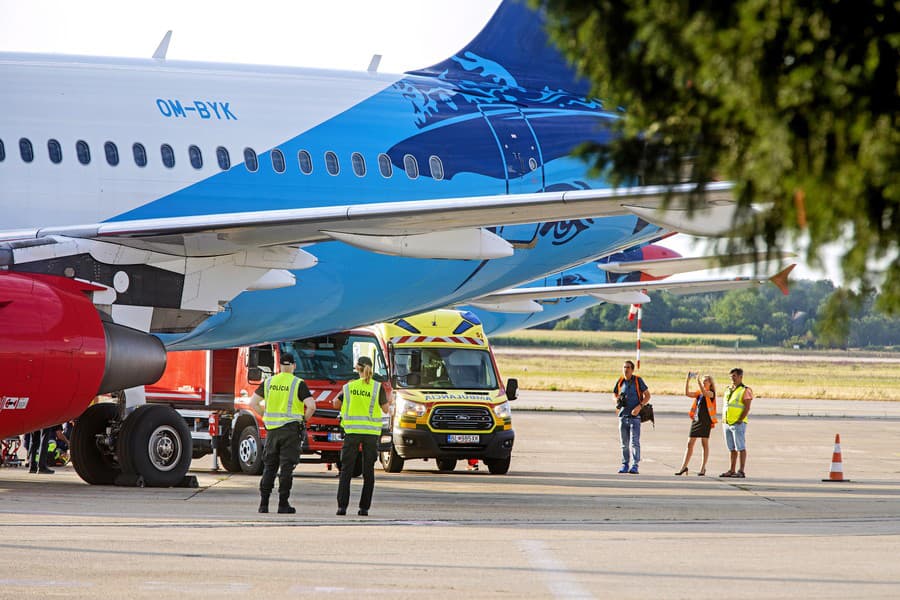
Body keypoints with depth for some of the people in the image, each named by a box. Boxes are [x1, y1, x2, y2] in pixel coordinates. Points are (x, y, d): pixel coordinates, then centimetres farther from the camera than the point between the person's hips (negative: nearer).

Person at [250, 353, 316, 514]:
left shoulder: (269, 382, 7)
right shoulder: (298, 384, -5)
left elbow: (253, 402, 10)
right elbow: (311, 406, -15)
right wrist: (304, 419, 3)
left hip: (272, 429, 3)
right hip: (290, 429, -3)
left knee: (269, 467, 10)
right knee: (286, 467, -1)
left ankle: (264, 503, 6)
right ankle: (283, 503, -3)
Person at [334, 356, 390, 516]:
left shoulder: (349, 386, 1)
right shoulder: (378, 387, -3)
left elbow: (336, 404, 10)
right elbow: (385, 409, 2)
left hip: (352, 431, 0)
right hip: (371, 432, 0)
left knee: (346, 470, 4)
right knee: (368, 471, 6)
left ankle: (342, 506, -5)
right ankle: (364, 507, 2)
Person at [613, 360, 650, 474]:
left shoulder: (638, 380, -4)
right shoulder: (620, 382, 6)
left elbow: (647, 395, -2)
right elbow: (615, 394, 21)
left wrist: (639, 406, -16)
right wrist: (617, 400, -3)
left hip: (635, 415, -4)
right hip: (623, 415, 4)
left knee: (635, 442, -10)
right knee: (624, 442, 7)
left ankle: (635, 466, -10)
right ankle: (625, 465, 15)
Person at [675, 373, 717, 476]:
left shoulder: (711, 393, -4)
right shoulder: (699, 393, 14)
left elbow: (704, 393, -24)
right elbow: (687, 393, 5)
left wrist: (698, 381, -29)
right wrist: (687, 380, -3)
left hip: (705, 421, -6)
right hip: (696, 420, 6)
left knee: (704, 444, 1)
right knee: (690, 443, 5)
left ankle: (703, 468, 6)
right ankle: (684, 466, 8)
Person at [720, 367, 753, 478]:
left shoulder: (745, 390, -6)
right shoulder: (728, 390, 16)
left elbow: (747, 408, -12)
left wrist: (740, 420, -18)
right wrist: (724, 421, 12)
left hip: (738, 423, -8)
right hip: (727, 423, 8)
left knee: (740, 448, -7)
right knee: (732, 449, 11)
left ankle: (741, 471, -8)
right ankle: (732, 471, 15)